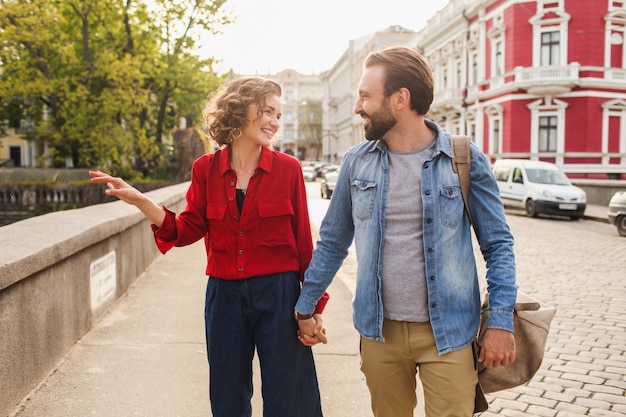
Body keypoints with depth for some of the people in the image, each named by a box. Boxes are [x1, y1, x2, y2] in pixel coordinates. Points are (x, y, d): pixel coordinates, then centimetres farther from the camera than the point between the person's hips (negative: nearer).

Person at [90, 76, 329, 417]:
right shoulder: (207, 169, 1)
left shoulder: (288, 168, -4)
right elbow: (188, 231, 1)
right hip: (224, 296, 2)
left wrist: (313, 308, -3)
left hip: (279, 295, -1)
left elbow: (303, 243, -3)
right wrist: (140, 201, -13)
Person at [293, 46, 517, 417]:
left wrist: (501, 322, -9)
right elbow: (333, 242, 9)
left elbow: (498, 245, -3)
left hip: (447, 333, -2)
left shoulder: (466, 160, -7)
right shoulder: (356, 161, 1)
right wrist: (306, 306, 9)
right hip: (379, 332, 3)